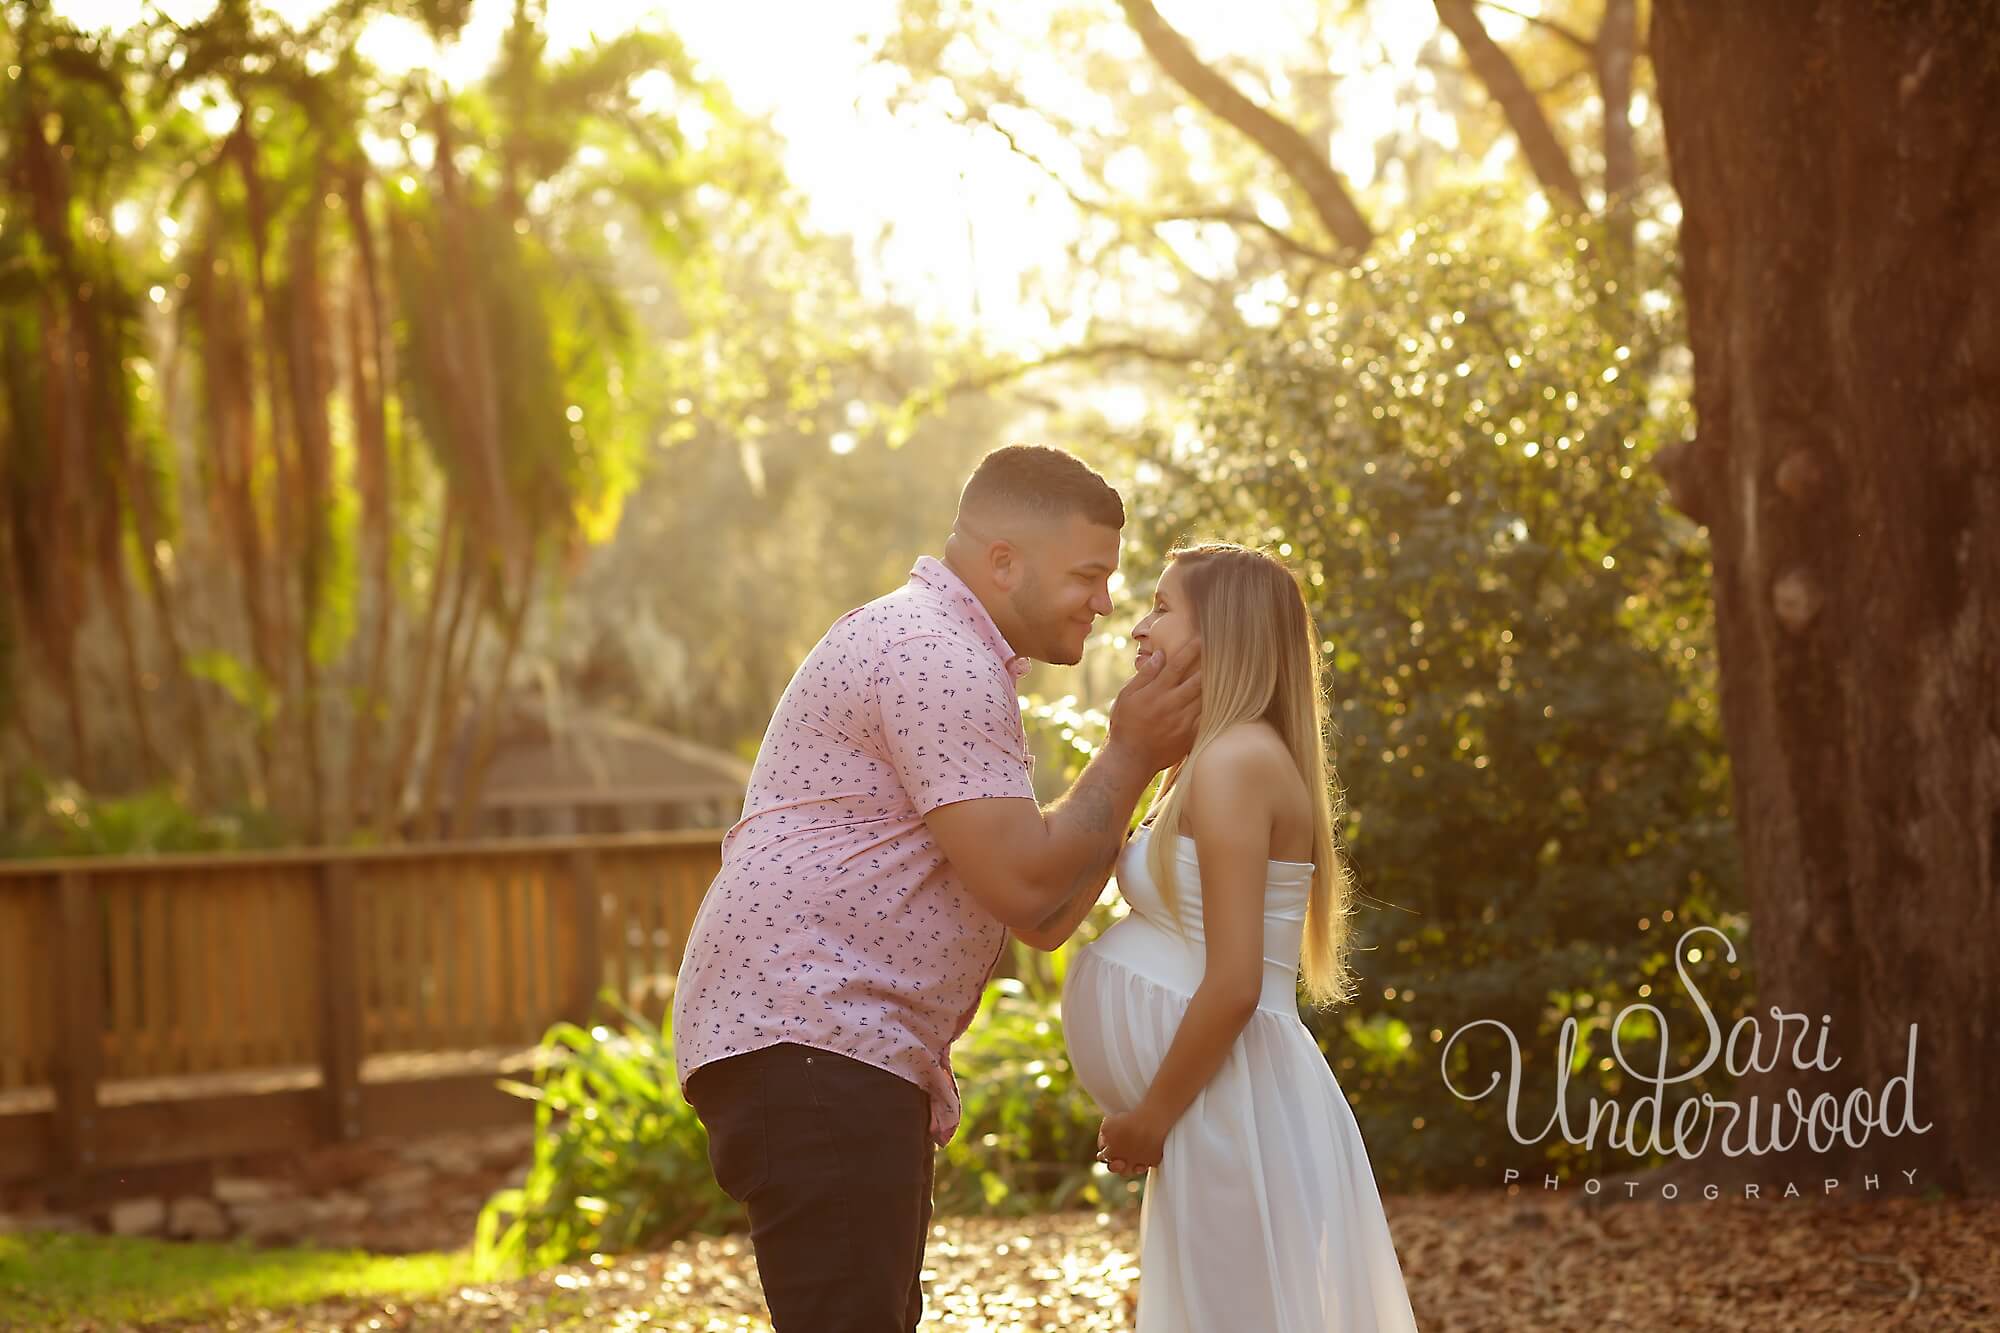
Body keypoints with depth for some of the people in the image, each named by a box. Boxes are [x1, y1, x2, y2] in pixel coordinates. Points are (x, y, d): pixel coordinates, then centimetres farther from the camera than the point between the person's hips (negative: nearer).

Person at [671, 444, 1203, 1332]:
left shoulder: (950, 656, 24)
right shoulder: (939, 658, -11)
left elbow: (1047, 909, 20)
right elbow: (1021, 884, -16)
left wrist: (1145, 760, 13)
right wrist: (1129, 755, -4)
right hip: (808, 1047, -11)